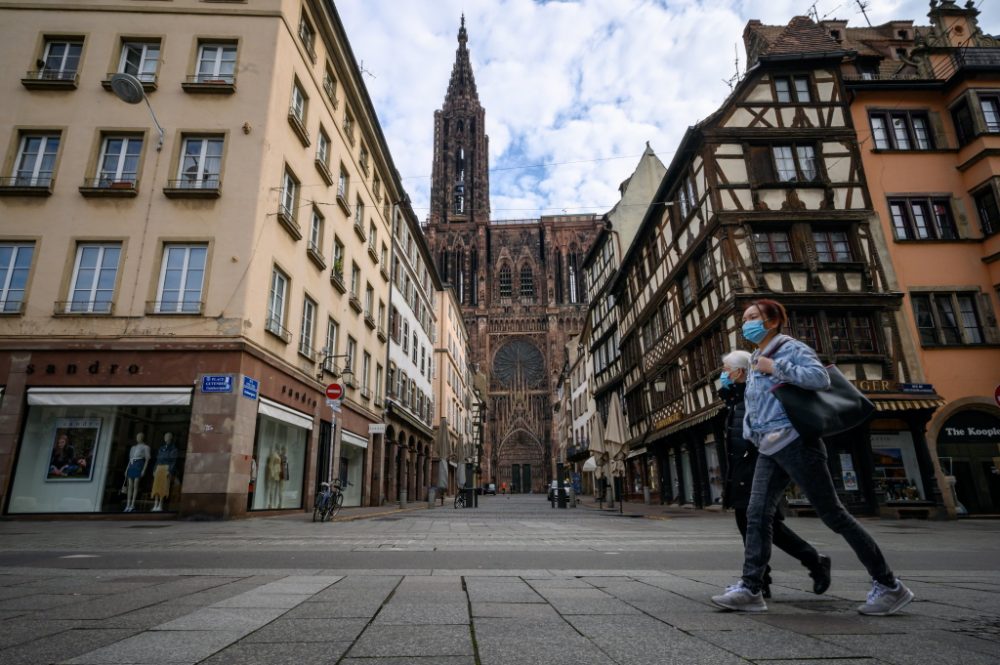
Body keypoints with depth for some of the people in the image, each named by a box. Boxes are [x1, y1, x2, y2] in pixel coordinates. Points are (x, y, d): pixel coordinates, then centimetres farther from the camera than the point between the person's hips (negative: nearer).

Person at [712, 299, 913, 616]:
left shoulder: (791, 348, -4)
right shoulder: (755, 362, 19)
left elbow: (820, 378, -21)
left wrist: (775, 368, -18)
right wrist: (751, 432, 18)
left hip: (795, 444, -8)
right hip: (769, 450, 8)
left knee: (833, 514, -1)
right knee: (757, 516, -2)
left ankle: (889, 586, 14)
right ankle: (750, 589, -1)